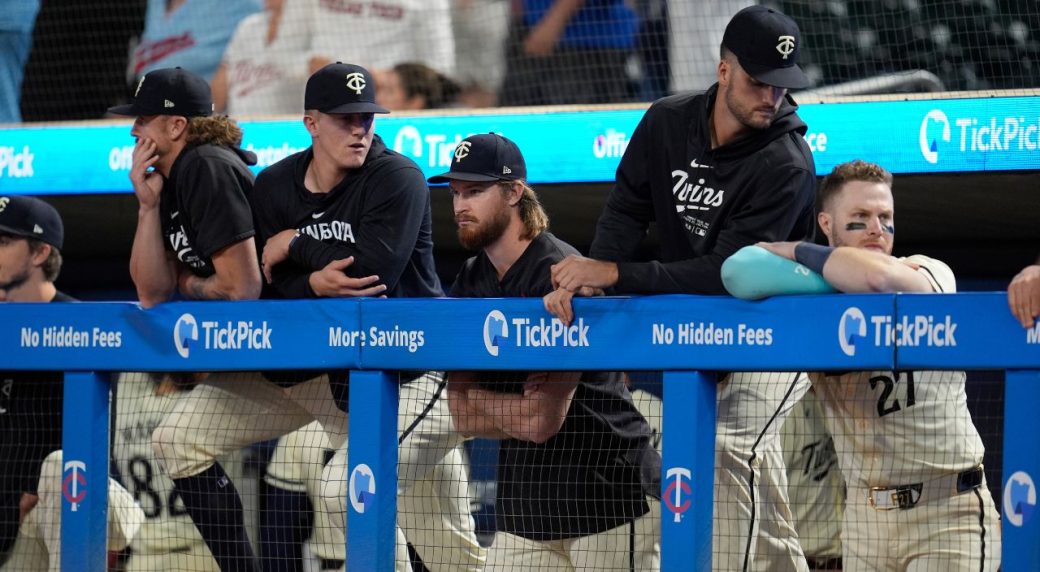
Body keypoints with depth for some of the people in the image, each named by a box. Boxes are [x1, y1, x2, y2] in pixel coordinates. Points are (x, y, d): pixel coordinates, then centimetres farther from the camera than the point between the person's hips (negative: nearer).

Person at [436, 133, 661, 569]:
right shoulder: (470, 283, 9)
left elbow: (542, 421, -20)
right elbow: (463, 417, 6)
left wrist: (484, 400, -2)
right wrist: (521, 408, -9)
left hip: (612, 496, -7)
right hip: (524, 506, 7)